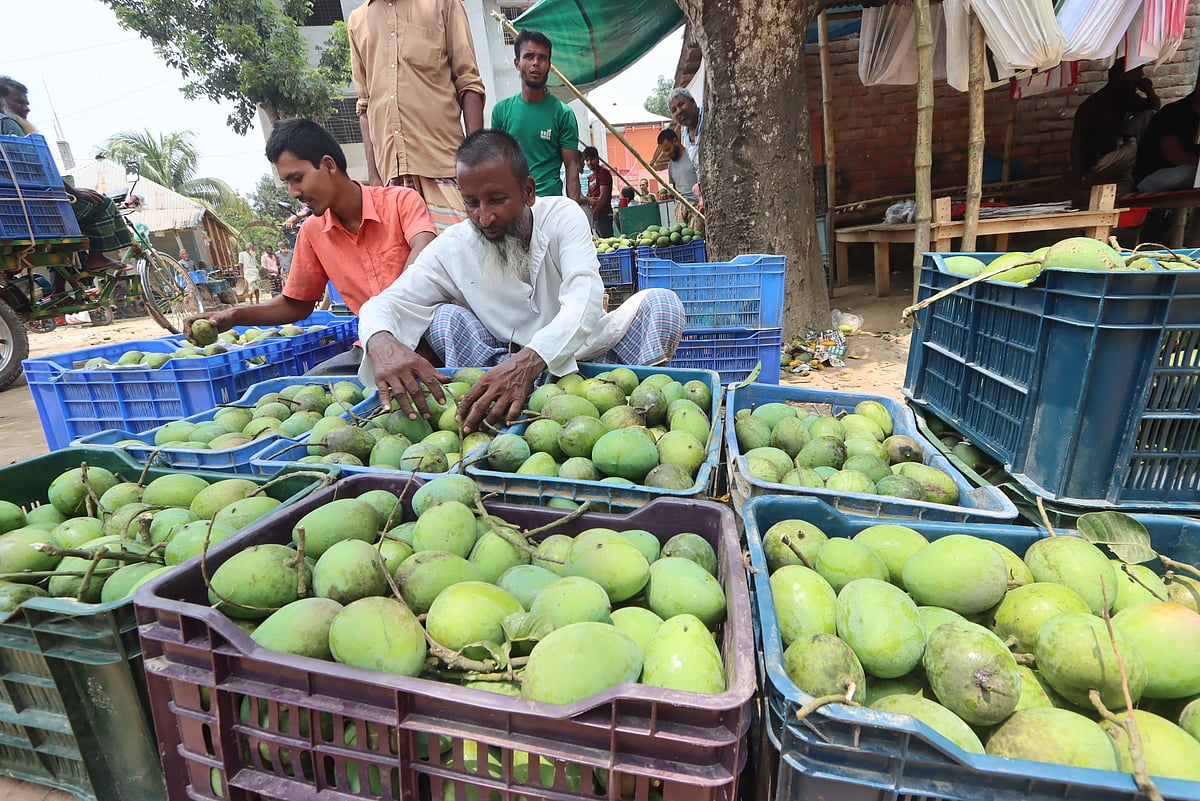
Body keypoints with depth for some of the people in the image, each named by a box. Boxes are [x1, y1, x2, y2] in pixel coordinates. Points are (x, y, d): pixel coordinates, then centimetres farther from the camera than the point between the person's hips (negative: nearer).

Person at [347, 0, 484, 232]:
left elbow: (469, 84, 5)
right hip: (390, 169, 3)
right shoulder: (356, 20, 21)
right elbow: (365, 104, 20)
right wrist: (373, 174, 10)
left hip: (443, 160, -2)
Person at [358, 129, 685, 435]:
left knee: (661, 304, -22)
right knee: (445, 316, -21)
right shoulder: (452, 248, -9)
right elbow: (381, 304, -13)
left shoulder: (563, 216, -13)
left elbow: (583, 302, -30)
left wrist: (527, 361, -50)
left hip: (580, 352, 0)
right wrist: (382, 343, -42)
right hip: (508, 365, 1)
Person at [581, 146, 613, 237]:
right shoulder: (590, 177, 22)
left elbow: (603, 196, -11)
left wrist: (594, 214, -13)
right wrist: (588, 199, 0)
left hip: (604, 215, -9)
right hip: (596, 216, 9)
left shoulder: (603, 172, -3)